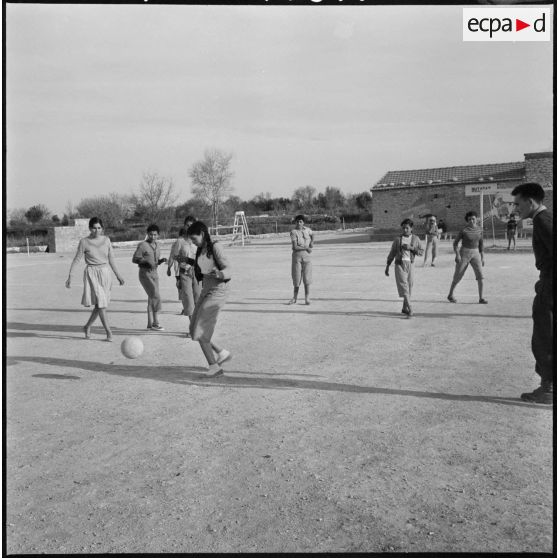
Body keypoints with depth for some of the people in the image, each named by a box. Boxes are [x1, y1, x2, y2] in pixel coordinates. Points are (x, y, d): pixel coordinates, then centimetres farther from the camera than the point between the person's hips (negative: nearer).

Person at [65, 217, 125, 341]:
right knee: (100, 302, -12)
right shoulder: (84, 242, -4)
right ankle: (108, 331, -9)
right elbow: (77, 259, -1)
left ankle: (87, 327, 28)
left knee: (101, 304, 7)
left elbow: (111, 259, 12)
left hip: (105, 273, 4)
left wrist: (117, 275, 13)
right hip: (92, 273, -4)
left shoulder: (106, 240, 6)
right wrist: (70, 276, -6)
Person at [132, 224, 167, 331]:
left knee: (152, 298, 8)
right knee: (156, 296, -16)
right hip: (145, 274, -7)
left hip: (155, 274, 7)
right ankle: (155, 323, -13)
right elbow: (134, 259, -8)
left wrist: (162, 260, -3)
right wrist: (146, 261, -23)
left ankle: (150, 324, 14)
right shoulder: (142, 245, -9)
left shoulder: (157, 247, 11)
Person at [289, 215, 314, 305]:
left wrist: (312, 242, 12)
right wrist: (306, 248, -13)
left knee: (307, 277, -1)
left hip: (306, 256, 3)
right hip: (297, 256, -3)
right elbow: (295, 247, -16)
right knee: (296, 277, 0)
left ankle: (307, 298, 7)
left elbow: (312, 234, 30)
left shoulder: (307, 229, 6)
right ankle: (295, 298, 13)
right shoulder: (293, 232, -8)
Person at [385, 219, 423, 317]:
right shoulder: (398, 239, 2)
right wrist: (387, 267, 7)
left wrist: (411, 248, -15)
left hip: (410, 264, 2)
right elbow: (392, 253, 7)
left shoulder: (416, 239, 5)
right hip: (399, 264, -2)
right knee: (403, 285, -13)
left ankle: (404, 308, 20)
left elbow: (421, 252, 2)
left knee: (409, 286, 7)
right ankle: (410, 309, -20)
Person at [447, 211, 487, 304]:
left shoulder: (479, 230, 4)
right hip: (464, 254, -3)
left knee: (480, 275, -12)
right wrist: (457, 255, -18)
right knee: (458, 276, 3)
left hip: (475, 254, 4)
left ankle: (481, 298, -8)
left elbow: (480, 244, 11)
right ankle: (450, 295, 24)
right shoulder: (463, 230, -11)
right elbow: (455, 243, -6)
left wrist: (482, 258, 8)